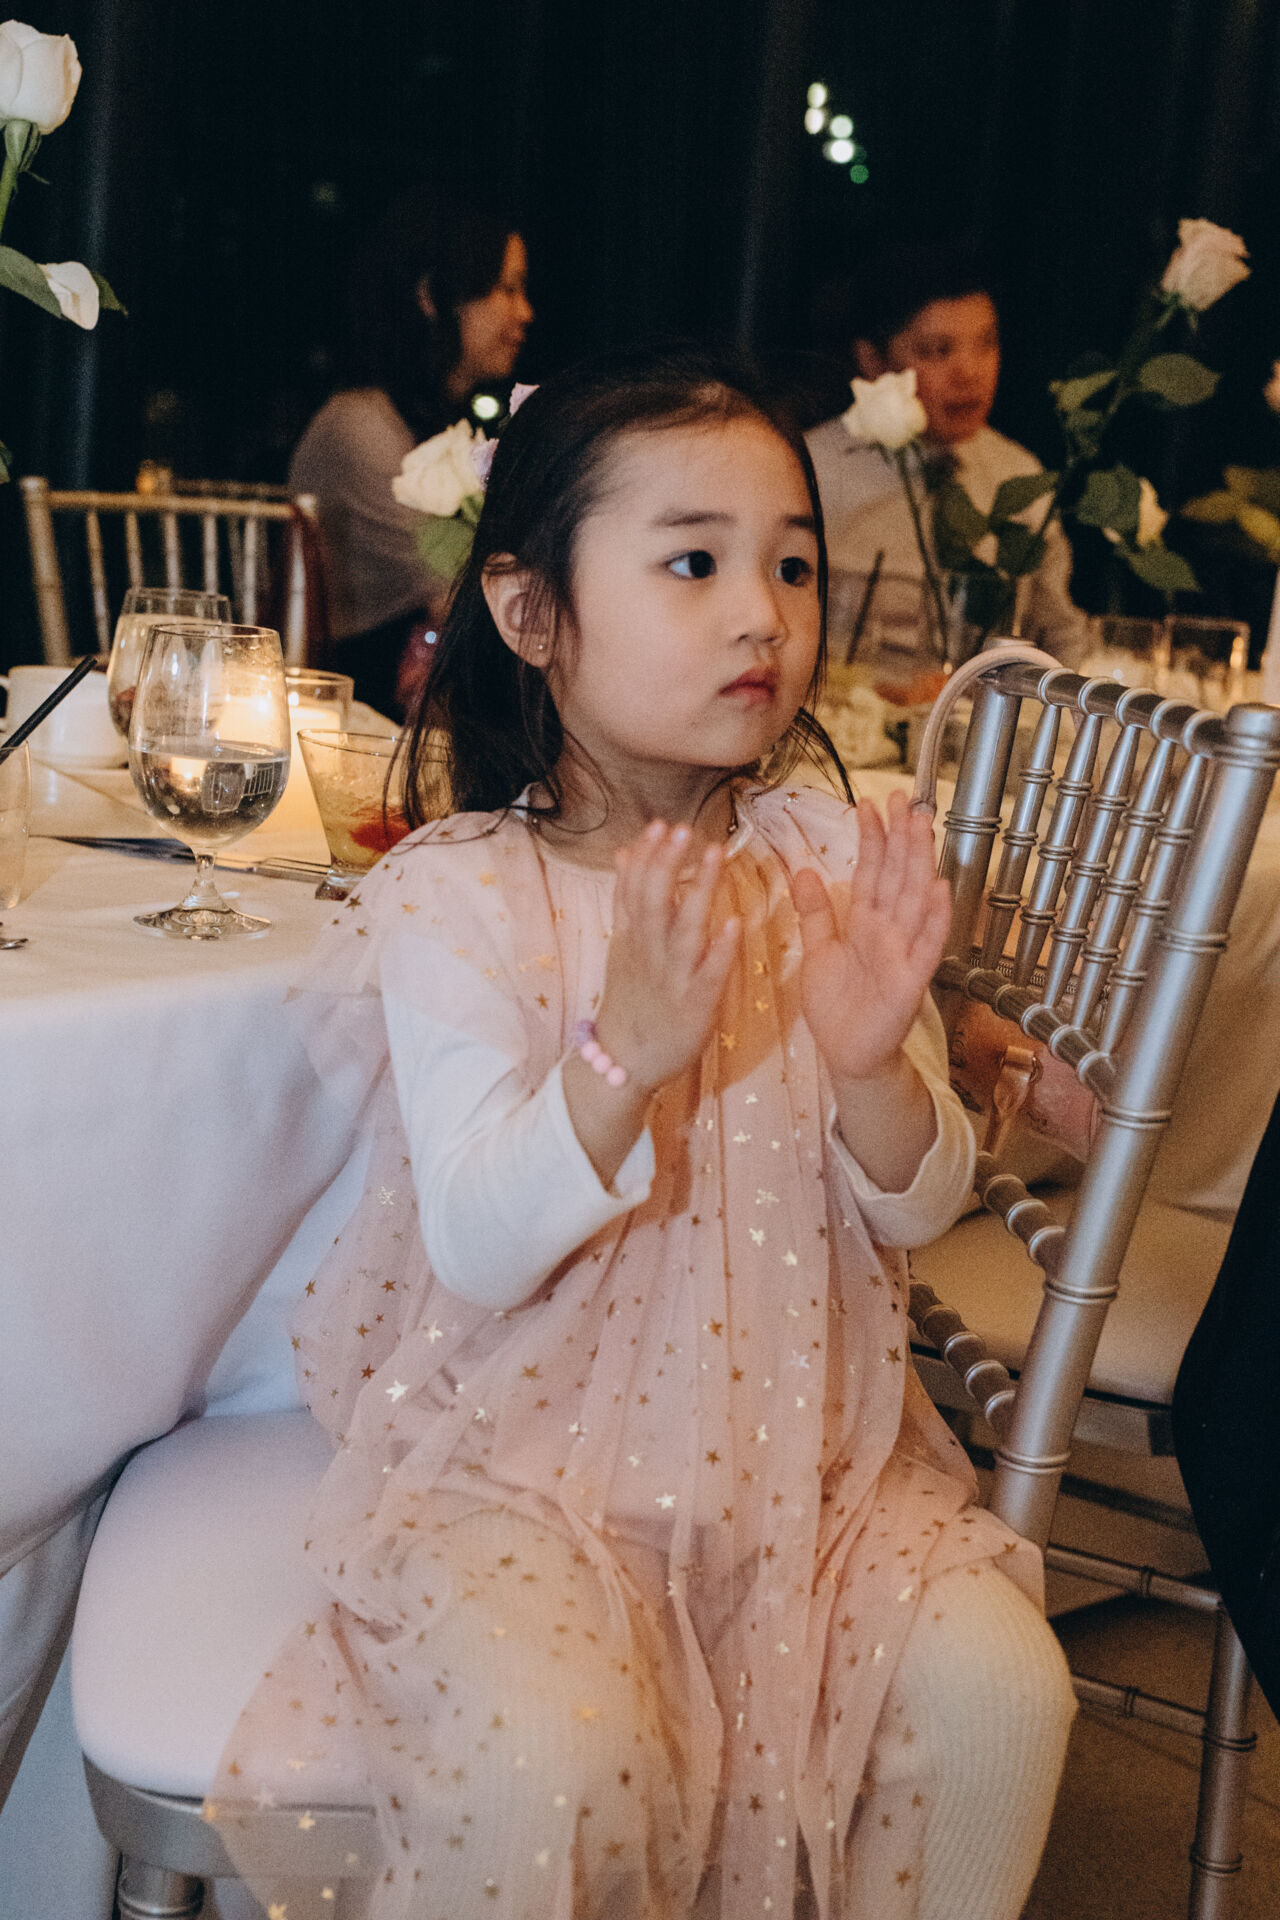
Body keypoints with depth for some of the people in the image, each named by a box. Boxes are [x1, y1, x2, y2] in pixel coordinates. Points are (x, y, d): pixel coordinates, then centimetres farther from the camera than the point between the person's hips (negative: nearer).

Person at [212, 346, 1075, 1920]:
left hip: (800, 1431, 4)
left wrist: (875, 1066, -21)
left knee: (997, 1690, -14)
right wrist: (623, 1059, -33)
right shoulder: (459, 899, -12)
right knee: (552, 1766, -26)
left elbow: (917, 1212, 1)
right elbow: (481, 1252, -18)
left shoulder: (829, 864, -1)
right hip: (525, 1447, -3)